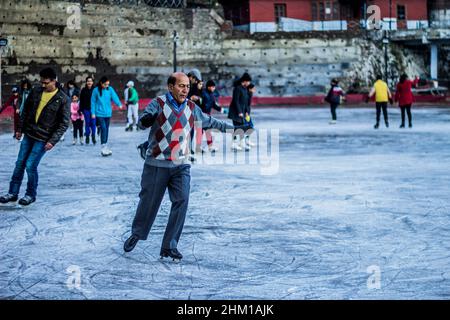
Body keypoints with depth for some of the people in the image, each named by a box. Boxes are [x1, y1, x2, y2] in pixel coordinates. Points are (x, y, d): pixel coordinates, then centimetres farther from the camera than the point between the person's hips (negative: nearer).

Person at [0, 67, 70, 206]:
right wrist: (20, 129, 10)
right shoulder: (35, 92, 1)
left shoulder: (63, 99, -13)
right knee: (19, 164, 8)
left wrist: (52, 141, -15)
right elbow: (26, 111, 13)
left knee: (30, 166, -7)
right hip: (28, 134, 5)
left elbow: (64, 123, -11)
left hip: (43, 139, -5)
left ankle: (31, 195, 13)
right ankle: (13, 193, 20)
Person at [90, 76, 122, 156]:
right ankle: (103, 147, -11)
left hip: (108, 113, 4)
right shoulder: (96, 90, -5)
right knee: (103, 128, -14)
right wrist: (93, 113, -3)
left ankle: (105, 146, 23)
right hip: (99, 113, -4)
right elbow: (93, 102, 0)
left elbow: (114, 96, -12)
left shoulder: (110, 89, 1)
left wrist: (119, 104, -30)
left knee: (106, 129, 11)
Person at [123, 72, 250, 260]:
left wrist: (231, 128, 23)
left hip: (181, 165, 4)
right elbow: (142, 121, -23)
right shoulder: (158, 104, -7)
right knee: (148, 202, 6)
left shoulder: (192, 108, 8)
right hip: (157, 164, -4)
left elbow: (209, 121, 22)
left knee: (181, 202, -8)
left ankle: (169, 246, 1)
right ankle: (136, 234, 32)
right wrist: (146, 119, -47)